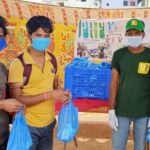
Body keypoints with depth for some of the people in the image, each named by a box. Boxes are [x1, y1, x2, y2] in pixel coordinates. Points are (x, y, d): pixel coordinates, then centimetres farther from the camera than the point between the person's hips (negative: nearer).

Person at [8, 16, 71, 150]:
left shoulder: (52, 60, 2)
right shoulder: (18, 63, -16)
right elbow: (16, 99, -17)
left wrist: (61, 93, -7)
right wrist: (48, 95, -22)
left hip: (49, 123, 5)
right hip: (28, 126, -5)